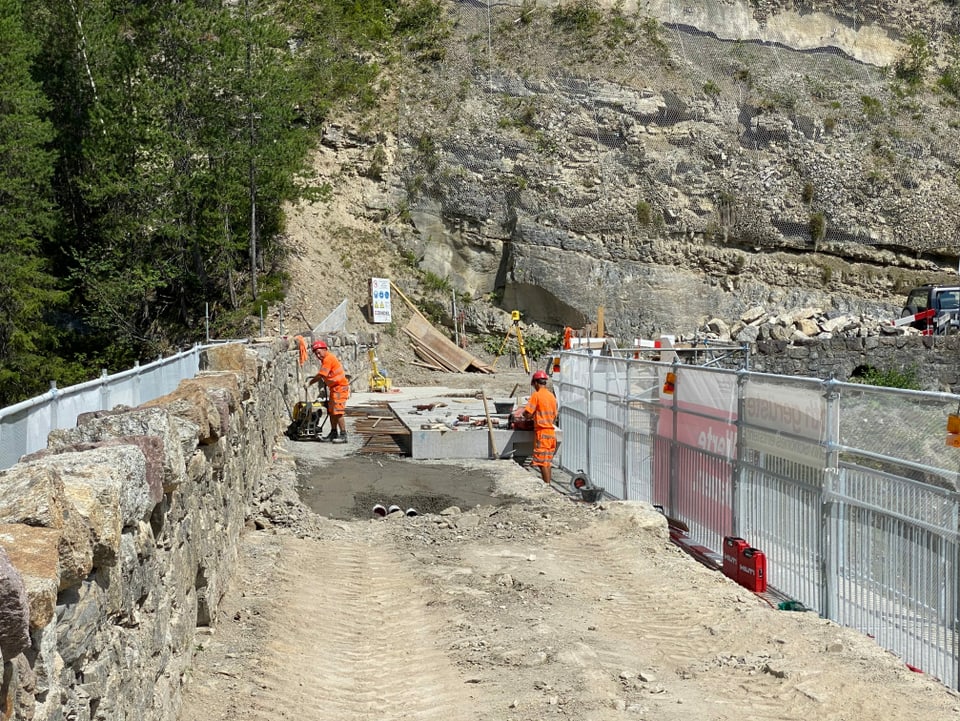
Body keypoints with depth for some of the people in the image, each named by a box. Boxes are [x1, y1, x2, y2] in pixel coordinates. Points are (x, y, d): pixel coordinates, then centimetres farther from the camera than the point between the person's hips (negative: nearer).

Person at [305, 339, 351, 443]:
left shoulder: (328, 359, -18)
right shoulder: (326, 359, 14)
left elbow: (320, 376, -17)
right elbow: (324, 376, 17)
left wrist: (310, 383, -6)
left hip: (340, 387, -11)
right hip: (334, 388, 11)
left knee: (337, 412, -13)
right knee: (331, 411, 14)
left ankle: (343, 435, -12)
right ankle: (333, 433, 22)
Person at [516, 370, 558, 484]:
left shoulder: (536, 395, -9)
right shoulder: (552, 396, 11)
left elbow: (528, 414, -12)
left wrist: (523, 413, 9)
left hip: (541, 432, -7)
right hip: (551, 431, 7)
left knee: (542, 463, -6)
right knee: (548, 462, 12)